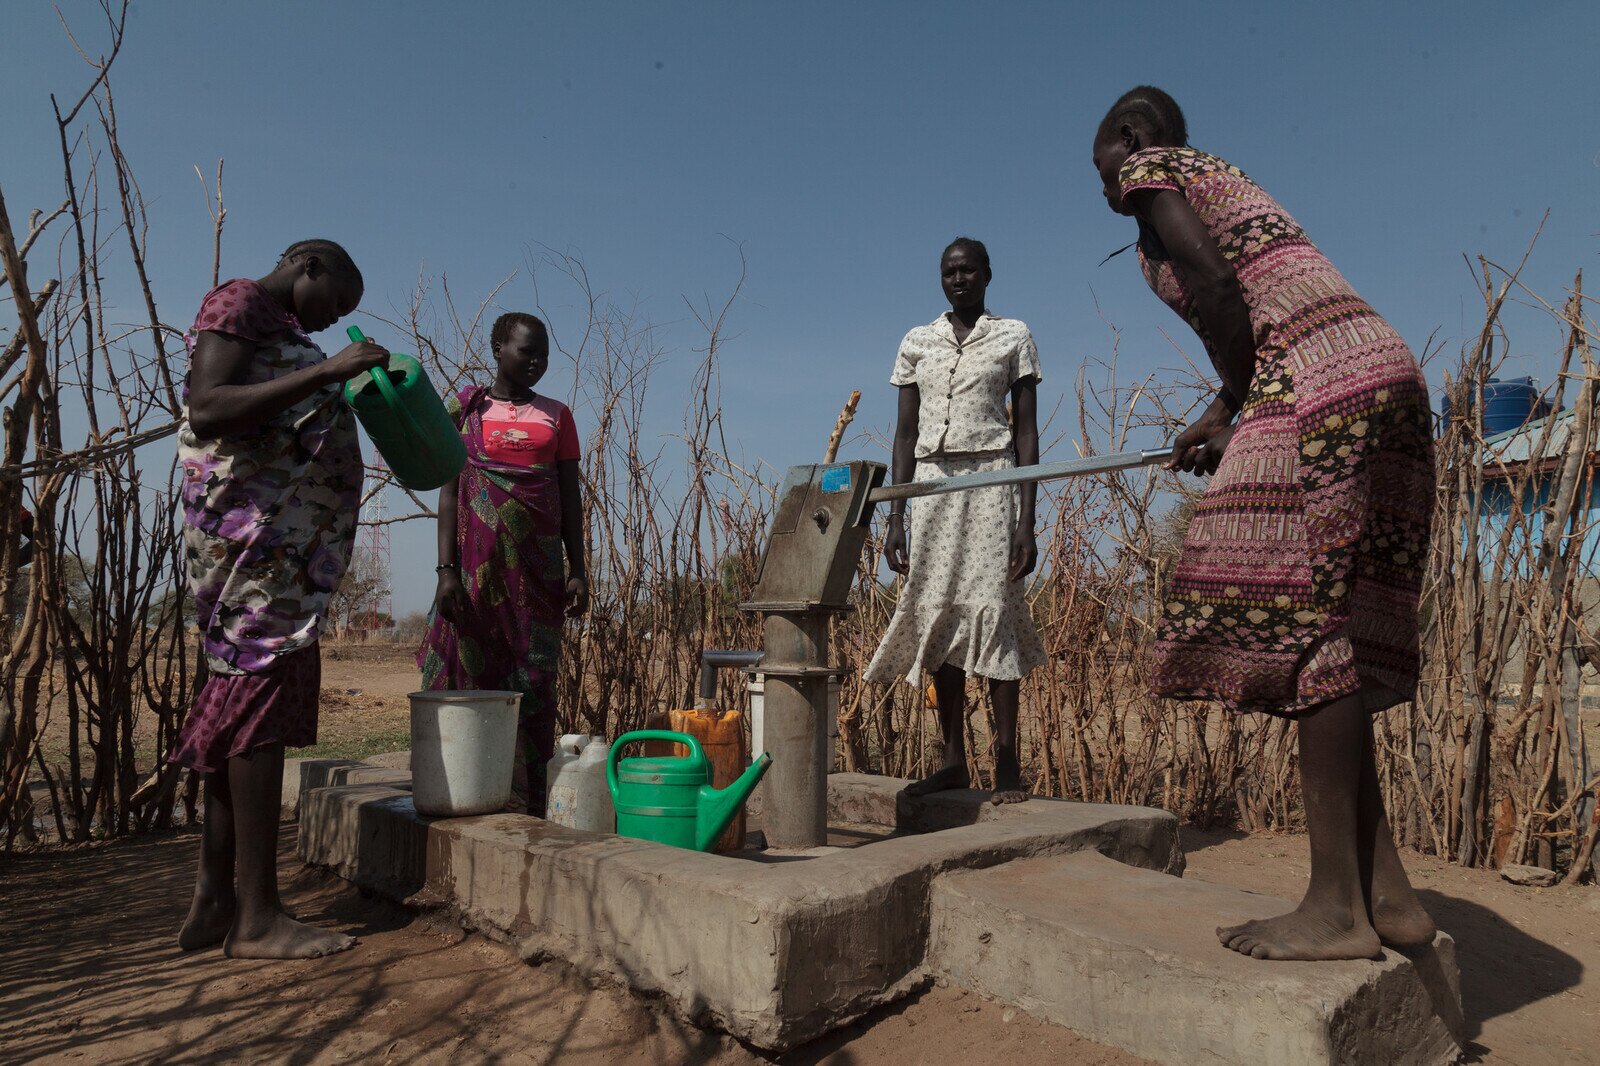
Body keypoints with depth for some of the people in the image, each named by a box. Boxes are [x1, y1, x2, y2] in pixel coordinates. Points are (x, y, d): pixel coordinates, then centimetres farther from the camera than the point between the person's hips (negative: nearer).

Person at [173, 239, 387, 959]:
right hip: (253, 528, -10)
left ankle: (213, 903, 10)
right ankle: (257, 917, -10)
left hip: (283, 541, 10)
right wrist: (324, 372, -21)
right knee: (262, 696, -13)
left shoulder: (280, 333, 26)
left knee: (239, 706, 6)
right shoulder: (239, 302, -2)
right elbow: (206, 412, -18)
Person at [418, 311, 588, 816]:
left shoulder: (557, 415, 12)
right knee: (470, 674, -2)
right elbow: (449, 492, 2)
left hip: (538, 568, 2)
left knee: (532, 683, 0)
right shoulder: (466, 407, 7)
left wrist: (577, 570, 2)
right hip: (478, 564, -1)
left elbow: (570, 497, 10)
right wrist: (446, 569, -7)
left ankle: (528, 807, 4)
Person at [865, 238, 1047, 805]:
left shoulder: (1013, 336, 8)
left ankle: (1007, 763, -1)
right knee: (936, 615, 1)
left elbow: (1026, 431, 3)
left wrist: (1027, 519, -6)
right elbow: (905, 432, 12)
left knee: (993, 610, -8)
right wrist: (895, 518, 5)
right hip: (931, 482, 3)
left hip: (989, 481, -3)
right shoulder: (917, 342, 15)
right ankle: (953, 759, 9)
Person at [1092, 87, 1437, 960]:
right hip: (1387, 375, 9)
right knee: (1330, 633, 6)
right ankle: (1385, 891, 8)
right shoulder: (1219, 180, 32)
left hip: (1318, 388, -9)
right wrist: (1221, 422, 18)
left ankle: (1336, 906, -8)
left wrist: (1230, 408, 3)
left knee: (1300, 621, -11)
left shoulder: (1151, 168, 7)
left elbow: (1218, 289, -9)